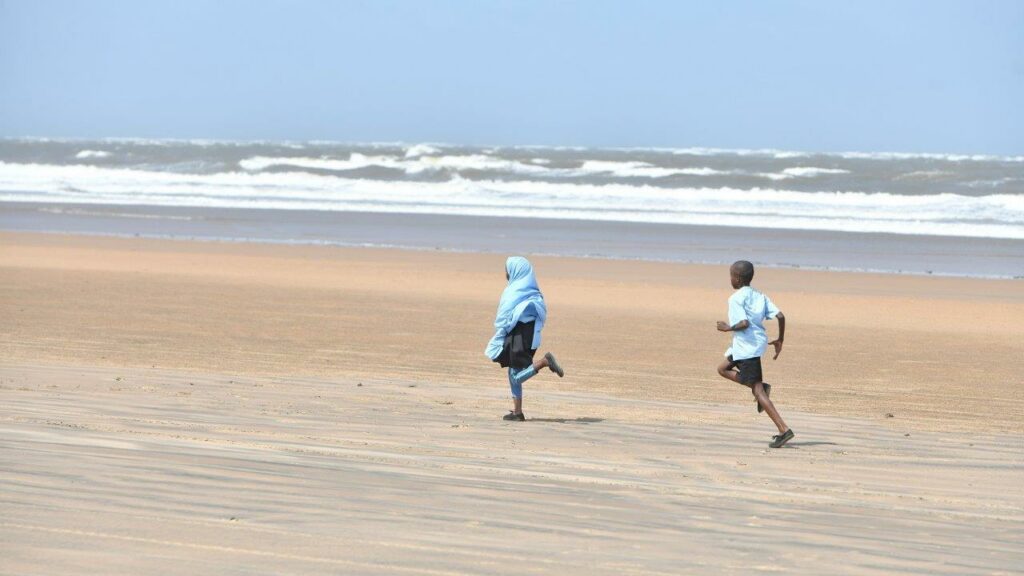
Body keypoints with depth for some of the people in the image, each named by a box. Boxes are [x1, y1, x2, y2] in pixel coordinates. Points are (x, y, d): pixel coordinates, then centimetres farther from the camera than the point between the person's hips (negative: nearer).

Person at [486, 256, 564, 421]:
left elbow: (505, 318, -13)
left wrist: (497, 341, -4)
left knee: (516, 376, -5)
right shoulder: (532, 291, 10)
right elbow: (541, 314, 14)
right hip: (529, 334, 8)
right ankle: (517, 412, 11)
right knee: (514, 374, 13)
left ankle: (544, 361, -20)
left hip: (518, 336, -8)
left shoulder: (514, 292, -14)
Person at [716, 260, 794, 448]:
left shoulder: (736, 299, -11)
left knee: (758, 391, -8)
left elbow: (744, 323, -23)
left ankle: (784, 430, -15)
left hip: (747, 347, -9)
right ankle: (761, 386, 7)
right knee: (723, 369, 25)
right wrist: (780, 340, 12)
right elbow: (780, 316, 2)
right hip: (759, 342, 9)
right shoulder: (760, 297, 11)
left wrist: (728, 328, -6)